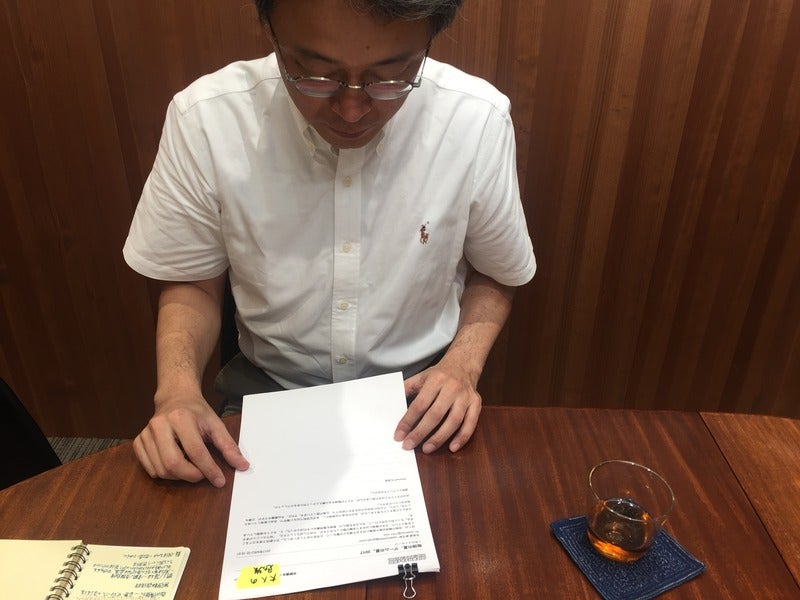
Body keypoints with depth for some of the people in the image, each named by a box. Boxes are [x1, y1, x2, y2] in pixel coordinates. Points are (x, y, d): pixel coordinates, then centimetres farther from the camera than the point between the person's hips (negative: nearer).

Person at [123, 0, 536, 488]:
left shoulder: (479, 121, -17)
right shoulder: (205, 121, -17)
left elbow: (494, 275, 0)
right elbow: (192, 283, -2)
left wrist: (464, 362, -15)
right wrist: (178, 389, -18)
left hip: (417, 395, 1)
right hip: (270, 383, 1)